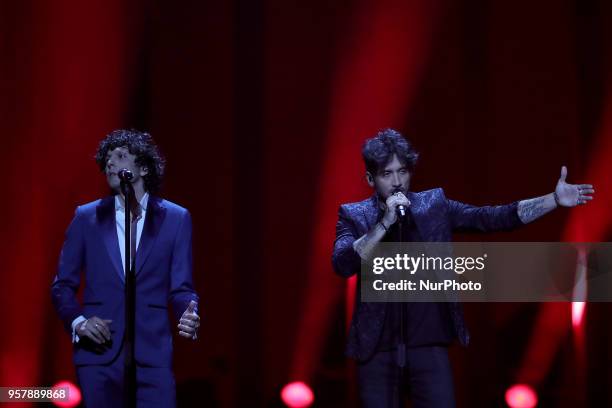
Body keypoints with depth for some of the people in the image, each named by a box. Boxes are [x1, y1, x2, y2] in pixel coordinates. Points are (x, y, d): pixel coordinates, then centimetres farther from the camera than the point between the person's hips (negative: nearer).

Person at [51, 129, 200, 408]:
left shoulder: (176, 219, 9)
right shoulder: (86, 217, 11)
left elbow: (181, 287, 7)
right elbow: (62, 285, 11)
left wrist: (188, 317, -15)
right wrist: (77, 321, -8)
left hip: (152, 356, -1)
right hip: (98, 355, 1)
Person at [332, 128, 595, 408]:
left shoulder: (434, 205, 6)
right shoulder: (354, 216, 2)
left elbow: (491, 218, 0)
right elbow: (343, 264, -14)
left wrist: (554, 200, -9)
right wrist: (385, 222, -21)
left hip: (429, 344, 1)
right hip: (378, 346, -1)